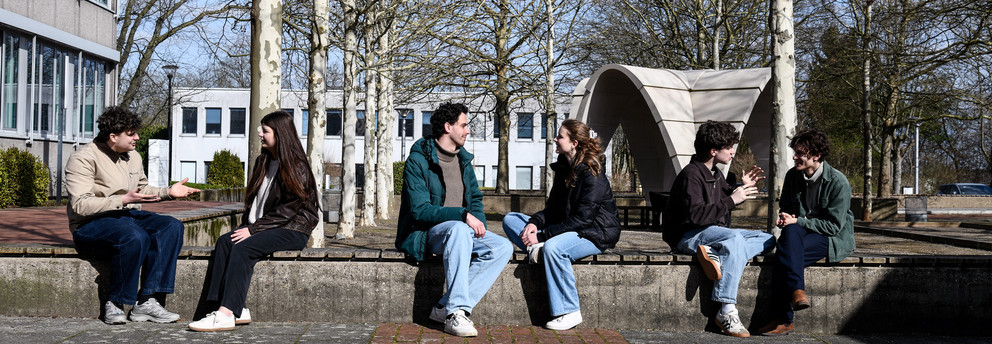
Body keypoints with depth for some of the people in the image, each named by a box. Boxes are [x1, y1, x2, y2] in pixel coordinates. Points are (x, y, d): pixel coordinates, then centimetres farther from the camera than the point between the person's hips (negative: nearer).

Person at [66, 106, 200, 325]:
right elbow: (80, 205, -20)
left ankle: (147, 301, -25)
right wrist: (124, 200, -26)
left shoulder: (133, 158, 16)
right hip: (91, 225, -8)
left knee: (171, 226, -18)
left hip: (129, 216, 8)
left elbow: (143, 190, 29)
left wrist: (168, 192, 10)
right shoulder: (83, 159, -10)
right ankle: (114, 304, -22)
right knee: (135, 236, -38)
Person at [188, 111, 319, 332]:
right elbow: (253, 200, 22)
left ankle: (227, 313, -33)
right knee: (224, 241, -18)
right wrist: (246, 225, 3)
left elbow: (288, 210, -15)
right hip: (264, 227, 8)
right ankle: (237, 309, -27)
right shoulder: (263, 163, 18)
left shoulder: (296, 168, -9)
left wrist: (253, 229, -17)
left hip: (292, 230, -8)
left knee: (243, 248, -29)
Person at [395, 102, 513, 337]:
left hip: (462, 229, 7)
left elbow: (475, 198, 22)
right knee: (459, 230, -39)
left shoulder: (463, 159, 14)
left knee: (503, 247, -18)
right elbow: (419, 210, -18)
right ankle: (456, 312, -40)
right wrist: (463, 215, -27)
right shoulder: (418, 160, -10)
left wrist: (479, 222, -1)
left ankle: (446, 307, -24)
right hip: (427, 231, -7)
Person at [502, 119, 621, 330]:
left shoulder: (592, 175, -18)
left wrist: (542, 236, -24)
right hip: (566, 228, 9)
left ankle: (569, 312, -31)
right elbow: (552, 208, 13)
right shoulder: (563, 168, 8)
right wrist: (535, 222, -9)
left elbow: (582, 219, -23)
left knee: (553, 246, -39)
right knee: (510, 219, 3)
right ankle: (537, 248, -26)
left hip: (595, 233, -9)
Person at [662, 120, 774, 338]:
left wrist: (742, 188, 9)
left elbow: (724, 200, 27)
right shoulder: (691, 175, -16)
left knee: (768, 240, -2)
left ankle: (715, 255, -27)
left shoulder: (715, 174, 13)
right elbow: (695, 214, -28)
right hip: (688, 236, -9)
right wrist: (732, 200, -25)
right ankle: (727, 312, -40)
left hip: (713, 233, 9)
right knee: (735, 237, -37)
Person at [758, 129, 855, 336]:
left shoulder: (838, 182, -12)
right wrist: (785, 219, -4)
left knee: (785, 252, -32)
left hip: (835, 239, -5)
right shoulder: (793, 176, 6)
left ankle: (783, 320, -30)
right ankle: (796, 291, -40)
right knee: (790, 231, -34)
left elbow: (834, 225, -15)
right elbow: (785, 208, 21)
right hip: (800, 233, 5)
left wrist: (797, 221, -19)